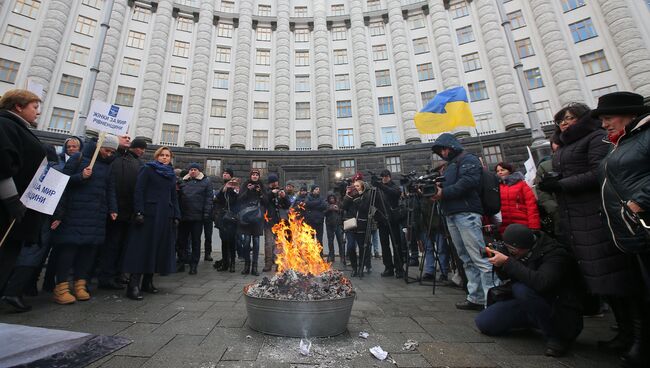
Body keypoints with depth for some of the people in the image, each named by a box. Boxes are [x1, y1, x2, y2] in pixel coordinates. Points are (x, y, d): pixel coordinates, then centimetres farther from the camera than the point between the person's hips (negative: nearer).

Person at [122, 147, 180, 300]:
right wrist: (139, 212, -16)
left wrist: (176, 216, 9)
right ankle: (133, 285, -1)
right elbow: (138, 191, -6)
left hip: (165, 216, 5)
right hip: (148, 215, -5)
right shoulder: (147, 170, 3)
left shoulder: (172, 175, 18)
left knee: (159, 248, 7)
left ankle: (148, 282, 17)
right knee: (142, 248, -5)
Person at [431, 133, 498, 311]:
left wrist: (444, 193, -14)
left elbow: (468, 182, -14)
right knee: (467, 260, 7)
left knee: (479, 258, -9)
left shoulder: (468, 159, 3)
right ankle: (476, 298, 12)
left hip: (466, 214, -8)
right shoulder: (450, 165, 29)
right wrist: (436, 191, 5)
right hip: (451, 216, 8)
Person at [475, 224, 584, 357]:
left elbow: (541, 283, -40)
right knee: (483, 322, -6)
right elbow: (505, 276, 7)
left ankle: (557, 336, -13)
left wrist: (508, 262, -34)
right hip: (528, 306, 7)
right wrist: (497, 258, -14)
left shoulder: (556, 254, -23)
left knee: (521, 288, -35)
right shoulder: (521, 252, -3)